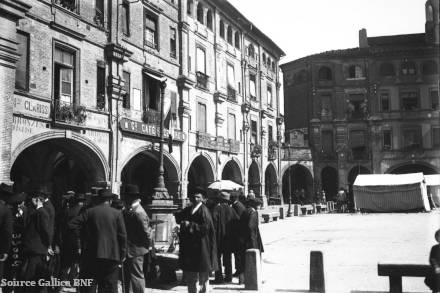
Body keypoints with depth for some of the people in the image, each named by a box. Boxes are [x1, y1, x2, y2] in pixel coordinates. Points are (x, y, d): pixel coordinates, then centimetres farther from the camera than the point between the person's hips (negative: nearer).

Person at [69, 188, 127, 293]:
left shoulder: (89, 212, 2)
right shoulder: (117, 213, 1)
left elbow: (72, 225, -4)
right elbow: (122, 235, -2)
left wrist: (78, 245, 2)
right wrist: (122, 254, 6)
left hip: (91, 256, 0)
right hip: (111, 256, 0)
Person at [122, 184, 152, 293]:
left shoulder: (138, 212, -21)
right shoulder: (129, 210, 10)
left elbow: (146, 231, -19)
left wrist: (147, 245, -8)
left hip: (135, 251, -10)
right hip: (128, 251, 10)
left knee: (137, 277, -3)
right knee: (126, 276, 18)